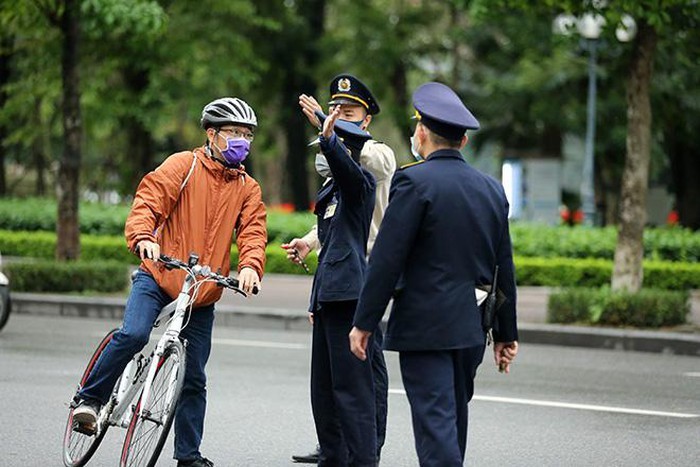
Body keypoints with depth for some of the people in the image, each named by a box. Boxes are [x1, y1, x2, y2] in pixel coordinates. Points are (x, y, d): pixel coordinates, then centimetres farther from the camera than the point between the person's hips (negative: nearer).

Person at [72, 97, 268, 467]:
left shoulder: (248, 189, 9)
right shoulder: (184, 165, -2)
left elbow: (253, 231, -3)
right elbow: (150, 197, -14)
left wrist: (250, 265, -25)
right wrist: (143, 236, -34)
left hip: (202, 293, 4)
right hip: (158, 275, -3)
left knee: (194, 378, 6)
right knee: (133, 334, -28)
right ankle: (91, 398, -7)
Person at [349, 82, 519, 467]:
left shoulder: (414, 181, -11)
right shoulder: (491, 189, 10)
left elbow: (386, 258, -14)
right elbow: (504, 270, 13)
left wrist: (364, 322, -9)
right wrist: (506, 334, 19)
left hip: (425, 328, -7)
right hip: (471, 329, 7)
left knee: (436, 424, -9)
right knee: (452, 419, 18)